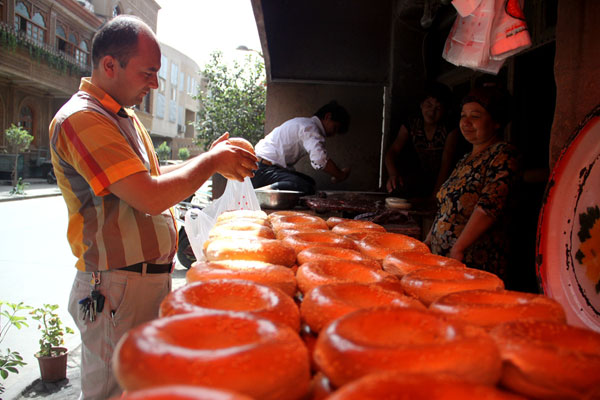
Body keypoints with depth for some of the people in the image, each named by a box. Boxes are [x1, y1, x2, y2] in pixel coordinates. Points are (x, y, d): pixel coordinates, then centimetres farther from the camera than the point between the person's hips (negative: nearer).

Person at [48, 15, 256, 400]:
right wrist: (211, 162, -12)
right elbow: (151, 198, -26)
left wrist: (210, 160, 8)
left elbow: (151, 177, 21)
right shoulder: (82, 119, -18)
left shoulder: (125, 117, 14)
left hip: (151, 278, 9)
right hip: (118, 288, -9)